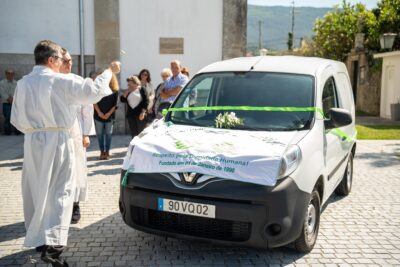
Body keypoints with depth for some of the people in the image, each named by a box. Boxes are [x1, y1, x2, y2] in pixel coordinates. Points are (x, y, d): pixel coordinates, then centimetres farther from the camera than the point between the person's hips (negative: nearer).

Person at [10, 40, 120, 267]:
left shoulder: (23, 84, 5)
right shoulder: (62, 81, -11)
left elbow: (16, 119, 9)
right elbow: (94, 91, -10)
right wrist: (109, 71, 3)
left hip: (32, 142, 5)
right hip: (57, 141, -5)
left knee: (34, 191, 15)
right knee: (60, 192, -4)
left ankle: (37, 238, 30)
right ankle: (52, 243, -15)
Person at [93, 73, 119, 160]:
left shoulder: (115, 90, 1)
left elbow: (115, 104, -2)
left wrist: (108, 113, -11)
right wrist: (99, 112, -11)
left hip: (110, 116, 0)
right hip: (98, 115, 1)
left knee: (108, 134, 3)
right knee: (100, 134, 3)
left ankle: (107, 152, 10)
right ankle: (102, 152, 10)